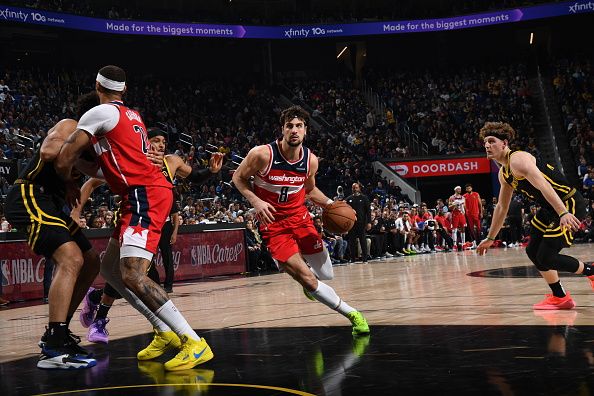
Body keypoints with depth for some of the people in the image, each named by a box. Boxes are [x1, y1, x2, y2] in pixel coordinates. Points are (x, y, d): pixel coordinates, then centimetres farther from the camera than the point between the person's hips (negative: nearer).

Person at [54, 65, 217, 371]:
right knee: (109, 268, 16)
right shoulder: (132, 116, 22)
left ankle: (194, 343, -23)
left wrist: (70, 186, 13)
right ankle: (166, 332, 16)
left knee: (132, 274, -20)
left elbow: (63, 161, -6)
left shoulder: (100, 113, -6)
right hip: (146, 194, 10)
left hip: (145, 195, -10)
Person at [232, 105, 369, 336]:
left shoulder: (311, 160, -6)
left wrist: (329, 204, -3)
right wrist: (255, 201, -21)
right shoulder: (263, 154, -20)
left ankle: (301, 267, 44)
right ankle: (351, 313, 3)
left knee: (327, 274, 9)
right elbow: (238, 177, -5)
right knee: (308, 280, -13)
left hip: (300, 218, 5)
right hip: (274, 225, -5)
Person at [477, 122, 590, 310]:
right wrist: (490, 238, 28)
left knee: (546, 256, -11)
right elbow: (502, 207, 25)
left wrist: (564, 213, -43)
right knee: (533, 251, 12)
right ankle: (559, 296, 22)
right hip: (551, 209, 10)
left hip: (569, 204, -10)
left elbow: (544, 186, -31)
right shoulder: (504, 173, 13)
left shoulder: (518, 160, -18)